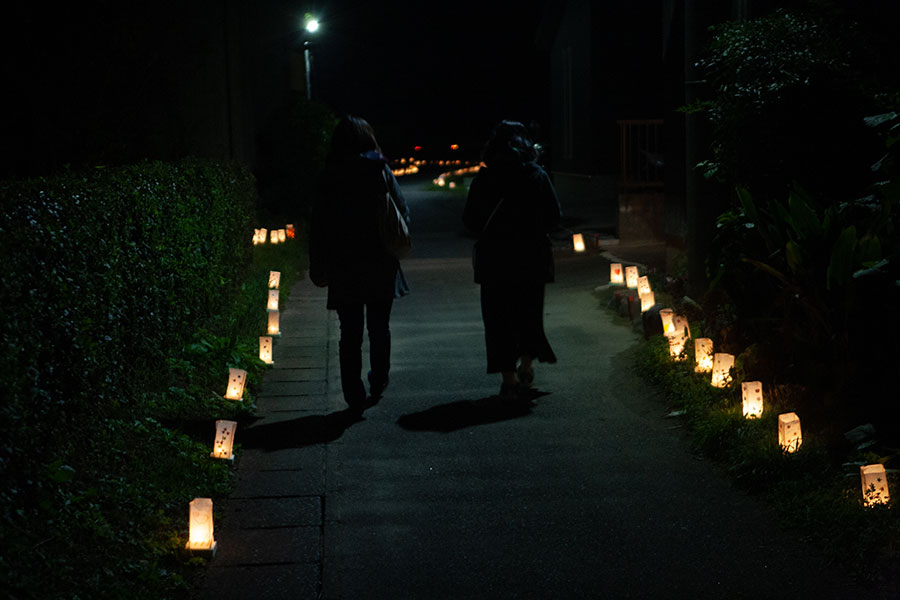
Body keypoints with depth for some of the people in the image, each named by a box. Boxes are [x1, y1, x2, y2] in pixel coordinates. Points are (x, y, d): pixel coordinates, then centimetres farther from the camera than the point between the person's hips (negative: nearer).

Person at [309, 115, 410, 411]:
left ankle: (355, 395, 4)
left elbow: (318, 225, -3)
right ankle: (378, 383, 26)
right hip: (381, 265, 1)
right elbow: (403, 214, -2)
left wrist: (319, 267, 3)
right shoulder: (381, 171, -4)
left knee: (350, 332, 5)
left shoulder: (330, 177, -4)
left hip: (344, 268, 0)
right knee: (379, 326, 17)